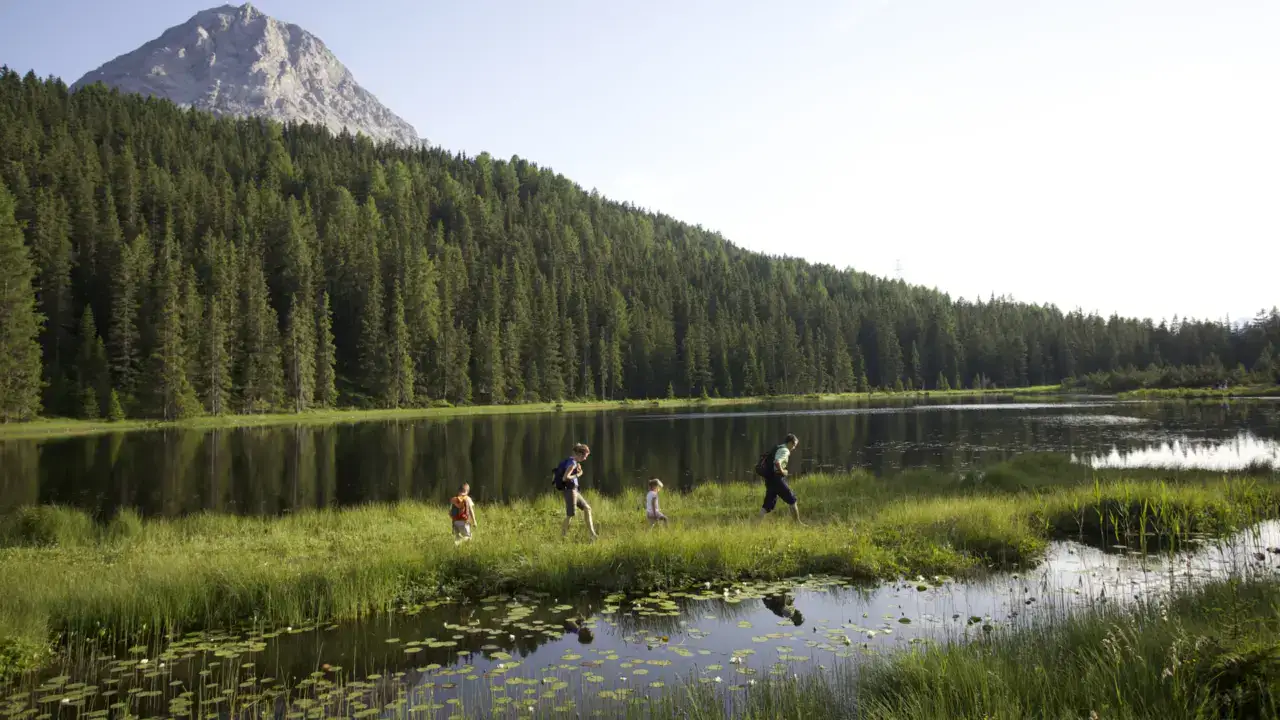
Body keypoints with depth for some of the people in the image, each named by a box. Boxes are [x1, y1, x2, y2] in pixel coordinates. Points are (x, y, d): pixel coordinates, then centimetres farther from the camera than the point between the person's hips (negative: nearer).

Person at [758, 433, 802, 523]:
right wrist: (782, 471, -14)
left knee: (768, 504, 7)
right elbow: (777, 462, -28)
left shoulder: (778, 448, 19)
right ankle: (798, 522, 13)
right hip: (777, 478, -9)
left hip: (769, 479, 9)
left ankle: (757, 522, -4)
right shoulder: (785, 451, -11)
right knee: (792, 500, 5)